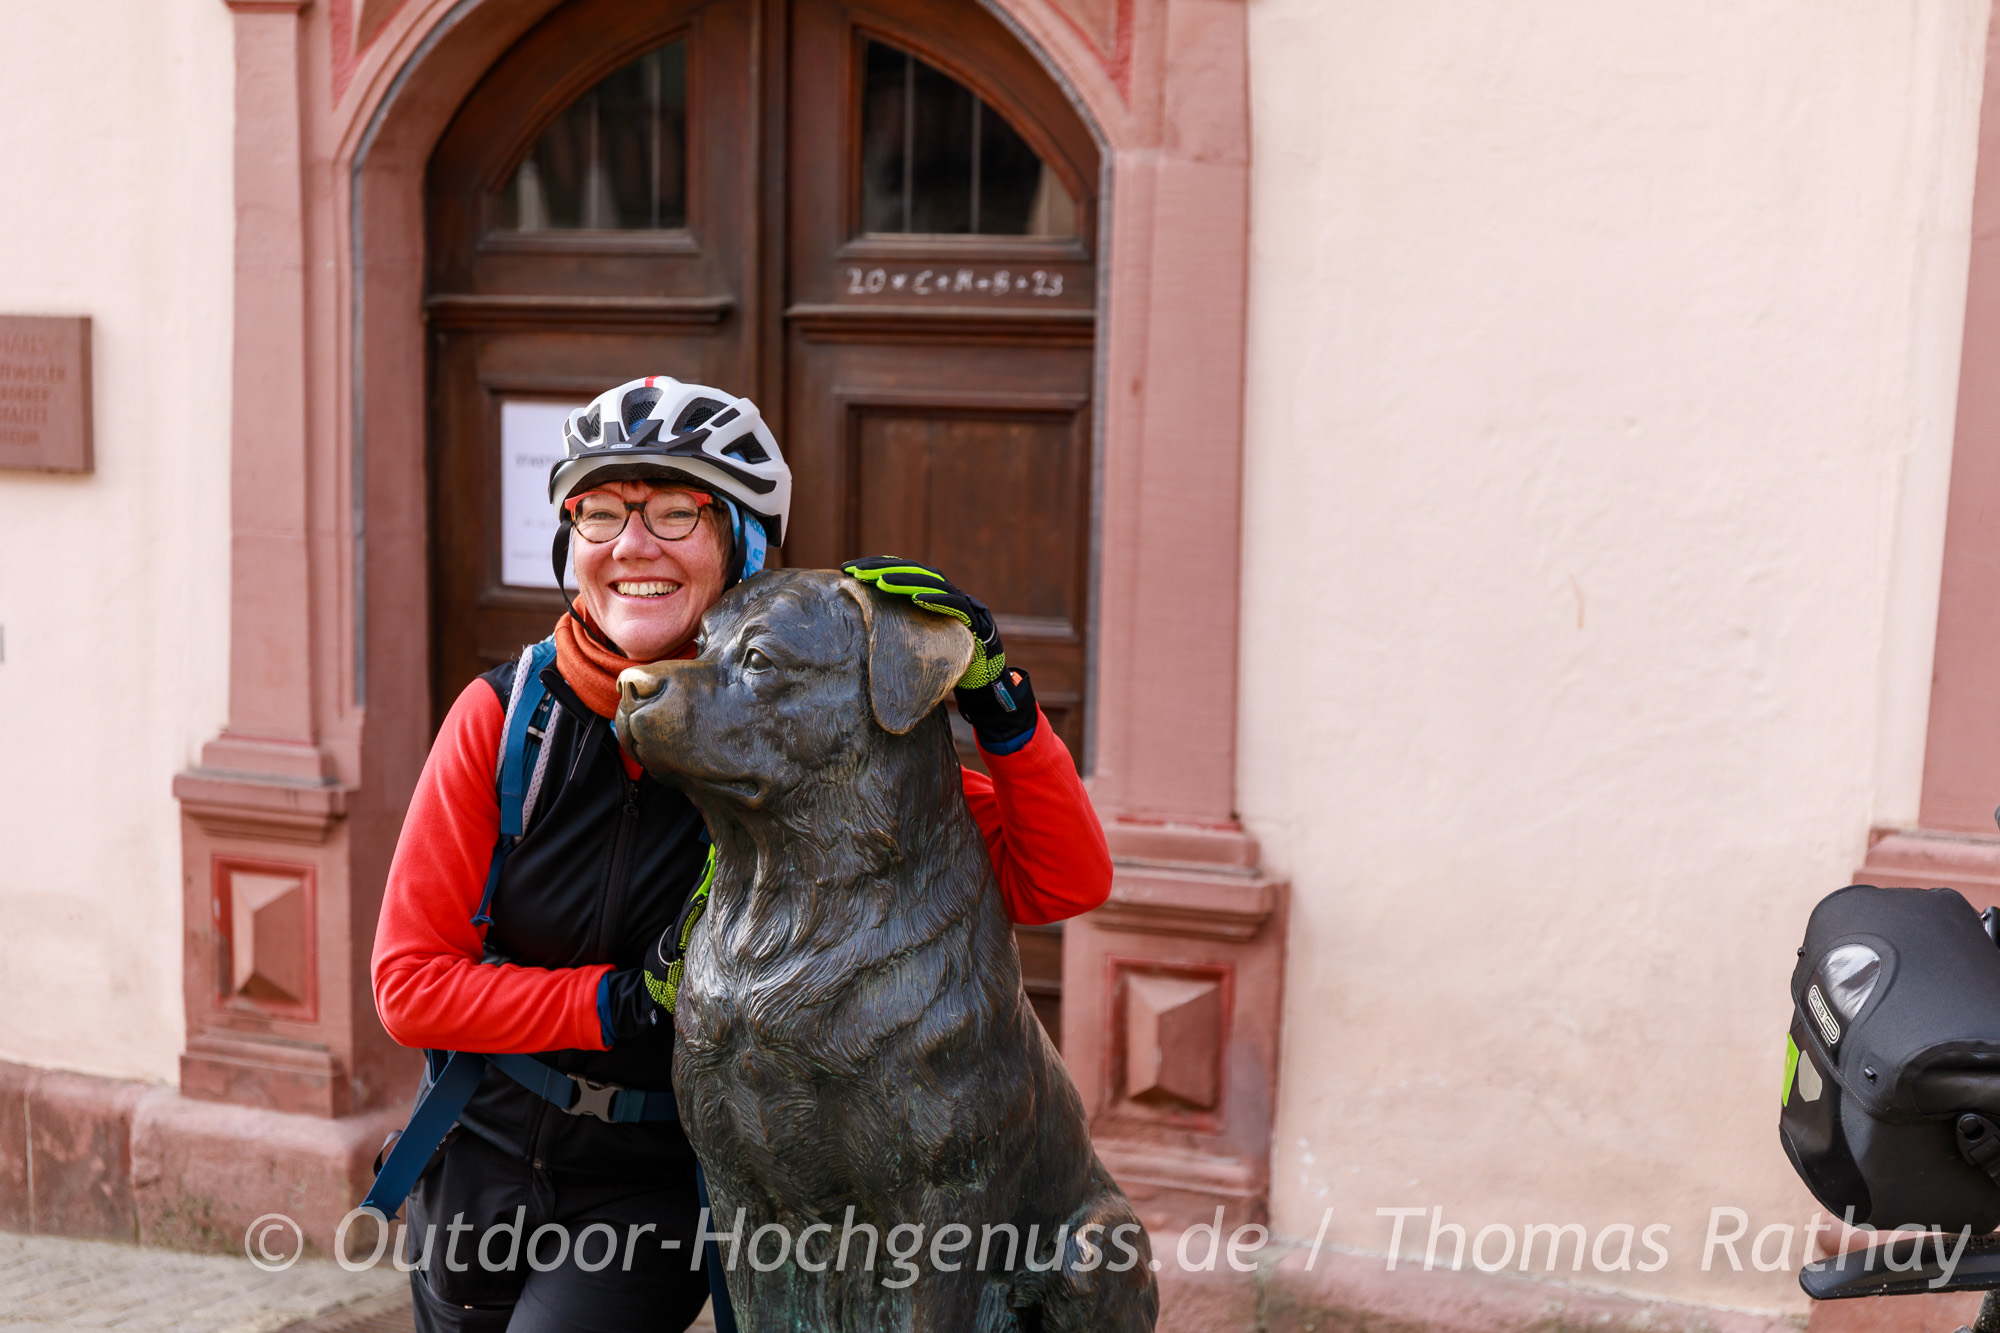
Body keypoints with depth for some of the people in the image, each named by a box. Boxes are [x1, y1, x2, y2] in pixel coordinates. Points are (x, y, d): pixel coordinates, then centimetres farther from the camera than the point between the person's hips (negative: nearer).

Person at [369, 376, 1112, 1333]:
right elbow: (411, 982, -11)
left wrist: (994, 696, -31)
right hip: (480, 1156, 3)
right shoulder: (503, 715, -13)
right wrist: (626, 1003, -23)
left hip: (654, 1189, -2)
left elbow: (1064, 883, -18)